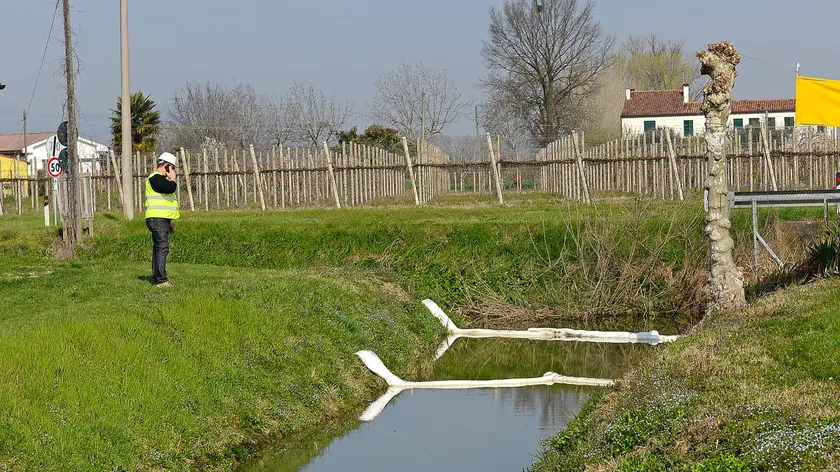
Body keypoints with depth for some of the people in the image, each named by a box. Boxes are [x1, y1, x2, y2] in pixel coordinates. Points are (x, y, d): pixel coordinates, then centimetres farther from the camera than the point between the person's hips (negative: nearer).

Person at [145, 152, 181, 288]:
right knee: (162, 248, -14)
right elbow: (171, 188, -28)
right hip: (157, 219, -11)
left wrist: (170, 223, 28)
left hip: (163, 220, 11)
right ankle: (161, 280, -17)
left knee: (159, 248, 13)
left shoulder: (161, 178, 22)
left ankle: (157, 278, 17)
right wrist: (173, 178, -6)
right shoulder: (155, 177, -12)